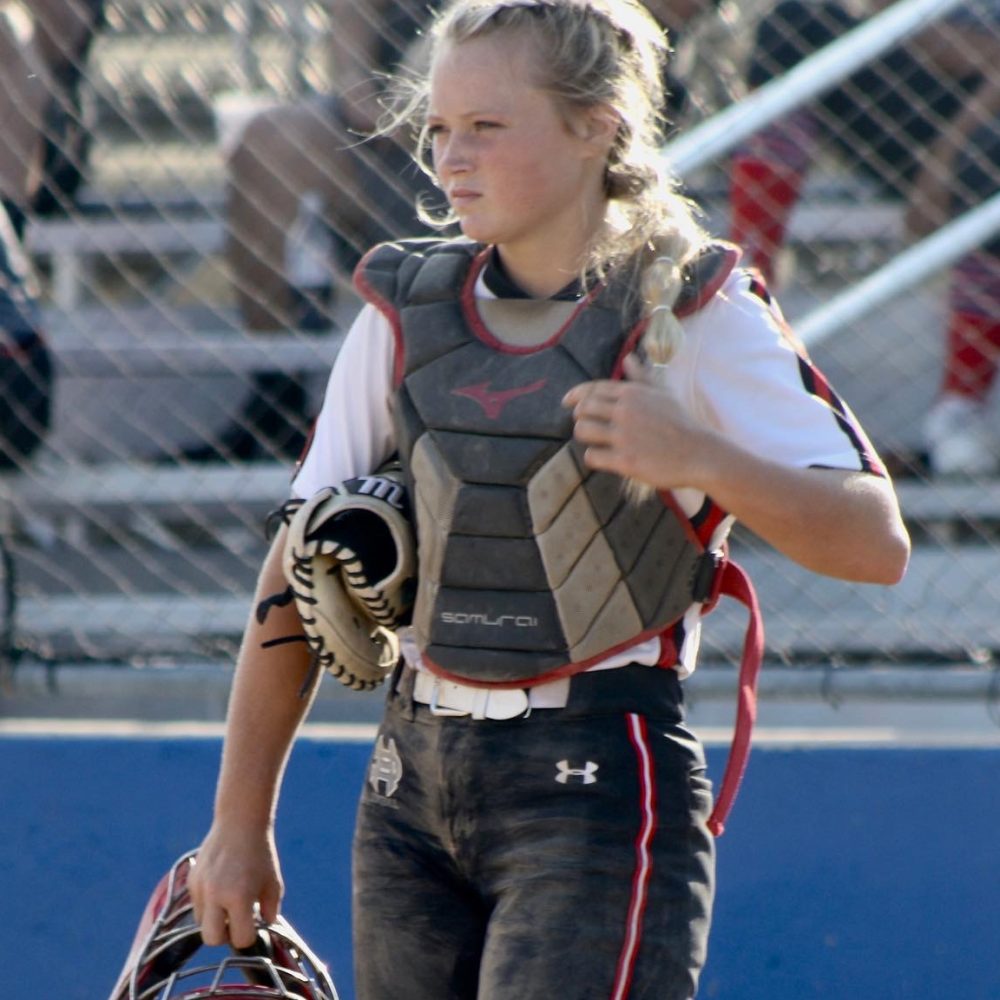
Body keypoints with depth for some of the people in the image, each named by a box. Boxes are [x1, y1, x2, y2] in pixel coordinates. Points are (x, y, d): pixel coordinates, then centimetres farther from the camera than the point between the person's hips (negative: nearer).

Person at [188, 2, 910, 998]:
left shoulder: (689, 317, -5)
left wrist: (701, 459, -26)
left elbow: (877, 542, -11)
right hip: (414, 782, 5)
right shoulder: (404, 311, 8)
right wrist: (239, 822, 9)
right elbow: (298, 578, 11)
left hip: (603, 784, -5)